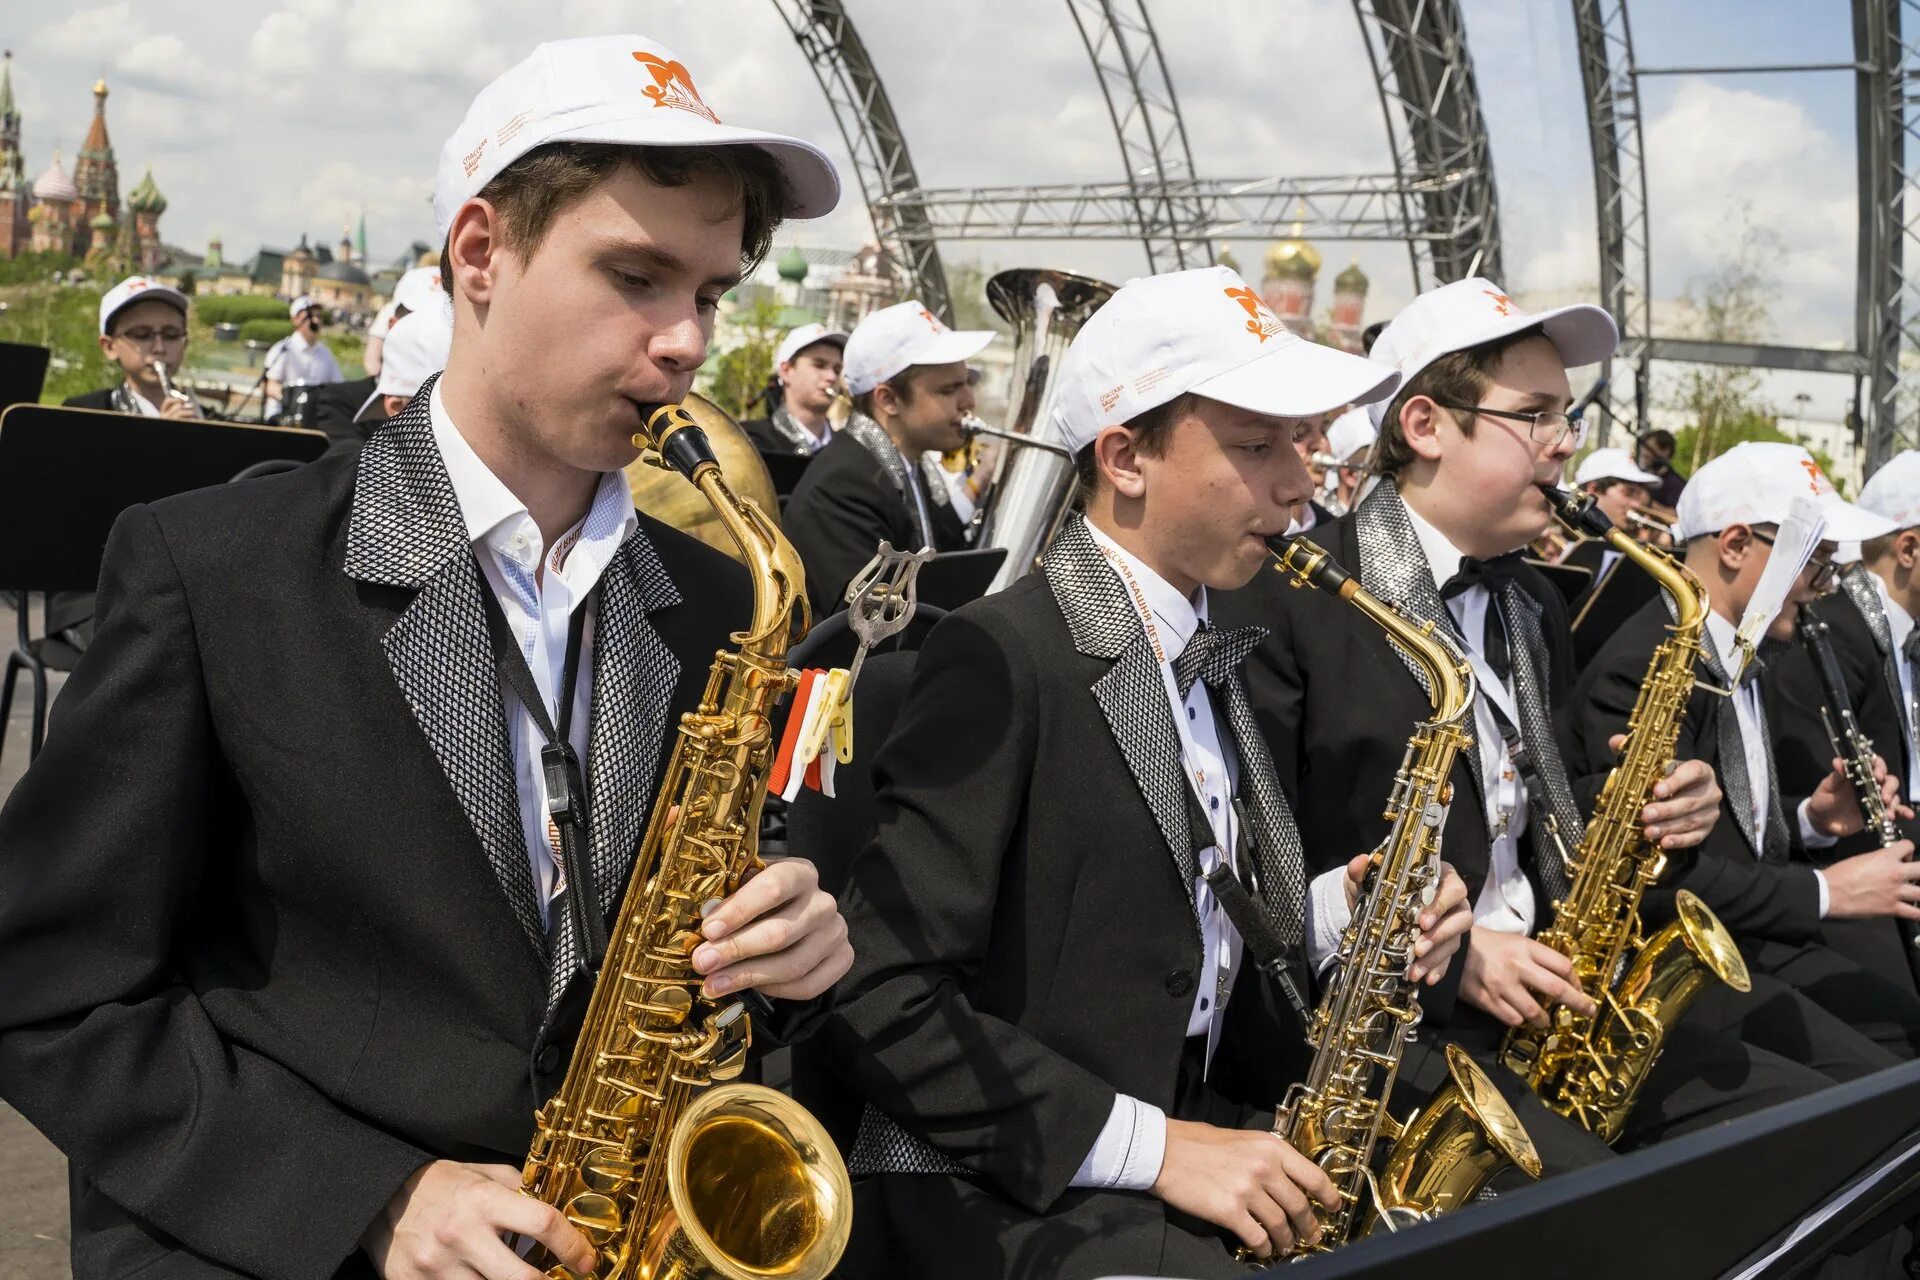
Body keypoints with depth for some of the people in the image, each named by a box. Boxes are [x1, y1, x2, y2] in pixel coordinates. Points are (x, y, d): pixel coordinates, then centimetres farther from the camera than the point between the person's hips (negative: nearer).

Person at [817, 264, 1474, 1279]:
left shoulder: (1206, 654, 11)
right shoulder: (1003, 656, -16)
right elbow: (876, 995, -19)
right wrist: (1150, 1145, -21)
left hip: (1201, 1137, 8)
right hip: (1010, 1185, -8)